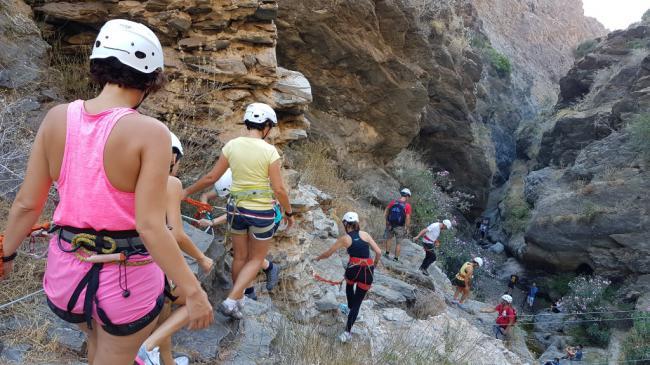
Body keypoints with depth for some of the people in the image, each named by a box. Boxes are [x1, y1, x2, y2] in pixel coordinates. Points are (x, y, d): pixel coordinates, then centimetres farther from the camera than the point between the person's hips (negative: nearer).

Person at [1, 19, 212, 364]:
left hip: (67, 268, 5)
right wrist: (193, 291, -17)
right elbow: (150, 227, -24)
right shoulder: (150, 132, -21)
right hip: (129, 278, -5)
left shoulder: (58, 118, -6)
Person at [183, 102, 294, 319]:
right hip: (262, 212, -4)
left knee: (240, 257, 20)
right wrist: (289, 213, 2)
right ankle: (231, 300, 0)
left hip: (236, 208, 4)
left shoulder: (232, 145, -4)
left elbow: (211, 177, 0)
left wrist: (187, 192, 14)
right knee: (256, 260, 13)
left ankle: (239, 300, 33)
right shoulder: (269, 151, -14)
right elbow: (279, 189, -13)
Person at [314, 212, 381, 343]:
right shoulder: (365, 234, 8)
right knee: (357, 302, 10)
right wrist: (374, 266, 20)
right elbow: (379, 252, 4)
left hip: (353, 269, -1)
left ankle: (350, 307, 53)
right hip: (367, 271, 1)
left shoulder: (344, 238, 4)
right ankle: (347, 331, 3)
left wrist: (318, 258, 30)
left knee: (349, 285, 37)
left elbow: (328, 253, 11)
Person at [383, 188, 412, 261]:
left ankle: (387, 253, 29)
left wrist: (387, 221, 13)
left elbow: (386, 212, 2)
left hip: (390, 225, 2)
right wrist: (407, 228, -5)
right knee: (398, 243, 13)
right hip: (400, 227, -2)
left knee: (388, 238, 26)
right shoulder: (407, 206, -14)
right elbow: (408, 218, -15)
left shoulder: (392, 202, -4)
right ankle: (396, 258, 21)